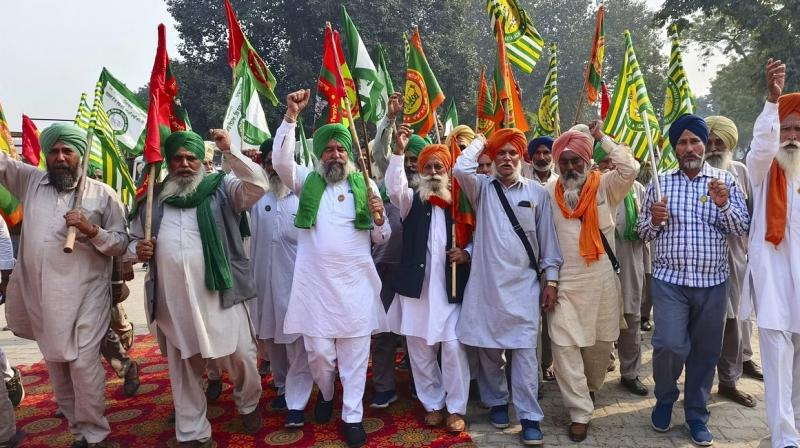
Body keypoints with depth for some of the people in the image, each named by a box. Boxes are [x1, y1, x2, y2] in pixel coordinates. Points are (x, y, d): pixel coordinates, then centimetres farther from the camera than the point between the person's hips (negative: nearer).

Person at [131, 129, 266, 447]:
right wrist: (138, 251, -2)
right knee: (184, 367, 12)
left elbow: (258, 185, -15)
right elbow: (134, 239, 20)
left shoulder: (222, 189, 2)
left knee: (240, 357, 4)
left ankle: (248, 405, 34)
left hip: (219, 294, -3)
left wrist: (229, 151, -18)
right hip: (173, 300, 3)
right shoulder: (154, 198, 12)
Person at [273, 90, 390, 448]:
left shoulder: (365, 185, 7)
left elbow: (381, 239, 8)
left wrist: (379, 221, -14)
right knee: (319, 351, 4)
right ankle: (325, 393, 36)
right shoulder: (307, 181, 7)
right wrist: (291, 116, -17)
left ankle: (352, 415, 22)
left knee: (355, 352, 6)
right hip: (316, 282, 0)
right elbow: (280, 160, -12)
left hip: (356, 281, 1)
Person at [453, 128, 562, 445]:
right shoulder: (482, 188, 5)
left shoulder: (537, 193, 5)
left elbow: (547, 237, 6)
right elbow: (460, 169, -15)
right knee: (488, 348, 10)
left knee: (524, 350, -1)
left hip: (523, 283, -1)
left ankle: (529, 416, 7)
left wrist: (551, 279, 3)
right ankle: (497, 402, 29)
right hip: (486, 281, 1)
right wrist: (479, 142, 1)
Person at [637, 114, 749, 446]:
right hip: (670, 279, -1)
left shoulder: (725, 181, 5)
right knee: (670, 344, -11)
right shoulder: (660, 183, 5)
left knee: (705, 351, 8)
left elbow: (742, 228, 1)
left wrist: (724, 205, -16)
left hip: (712, 282, 1)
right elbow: (643, 233, 8)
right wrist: (654, 220, -14)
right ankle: (665, 398, 18)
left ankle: (696, 414, 27)